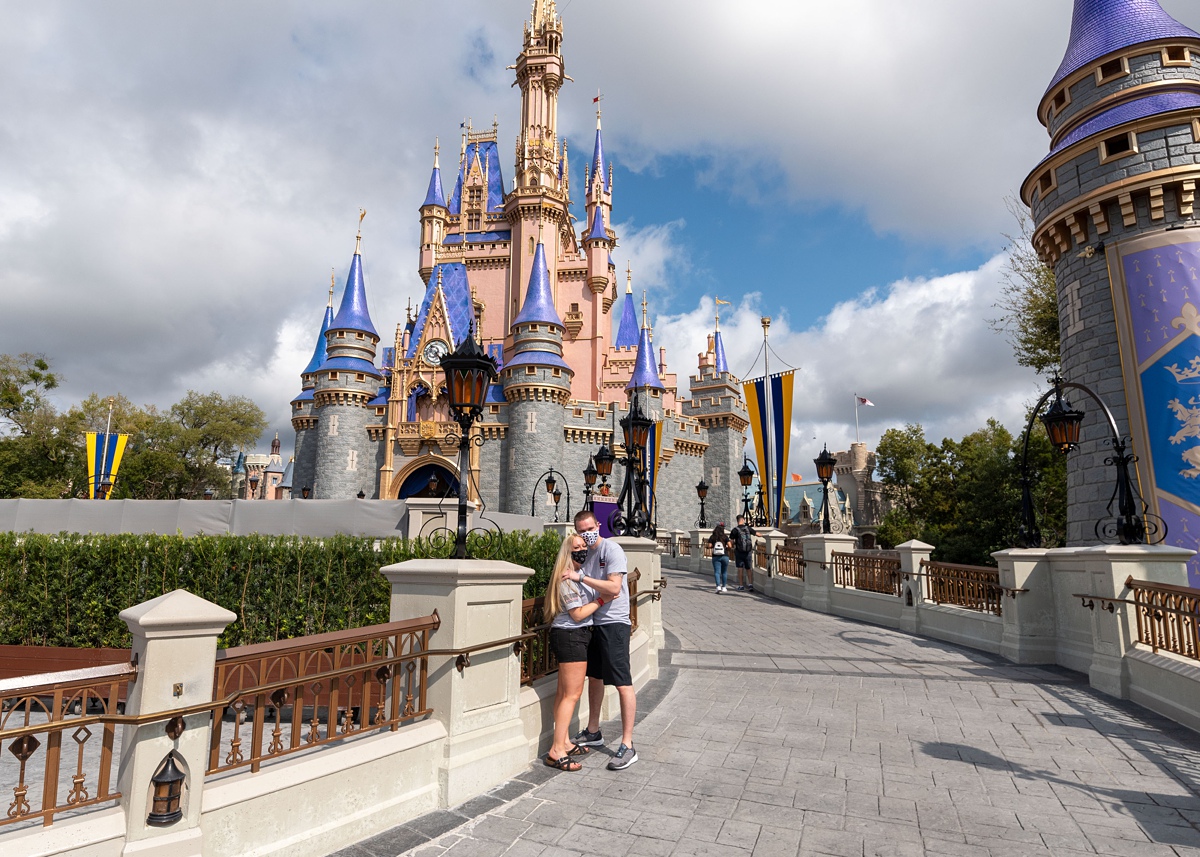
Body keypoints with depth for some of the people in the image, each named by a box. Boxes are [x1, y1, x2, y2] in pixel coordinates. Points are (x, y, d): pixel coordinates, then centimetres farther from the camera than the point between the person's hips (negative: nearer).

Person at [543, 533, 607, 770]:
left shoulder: (580, 573, 13)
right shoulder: (568, 579, -17)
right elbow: (578, 614, -18)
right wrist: (601, 599, -11)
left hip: (574, 637, 10)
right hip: (571, 637, -10)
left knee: (564, 692, 15)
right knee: (572, 694, -7)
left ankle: (563, 742, 24)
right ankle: (557, 751, -3)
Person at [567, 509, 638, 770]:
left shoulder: (611, 549, -13)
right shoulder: (585, 552, 12)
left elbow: (614, 587, -22)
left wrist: (581, 577, -22)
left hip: (613, 623, -9)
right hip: (592, 622, 9)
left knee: (623, 684, -5)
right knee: (594, 677, 20)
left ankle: (627, 746, 1)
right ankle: (593, 732, 35)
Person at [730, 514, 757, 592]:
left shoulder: (735, 530, -8)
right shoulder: (748, 528, 1)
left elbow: (731, 541, -10)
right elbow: (756, 534, 16)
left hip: (739, 552, -2)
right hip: (748, 552, 2)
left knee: (740, 569, 4)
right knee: (748, 569, 12)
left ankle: (741, 586, 5)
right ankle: (750, 585, 3)